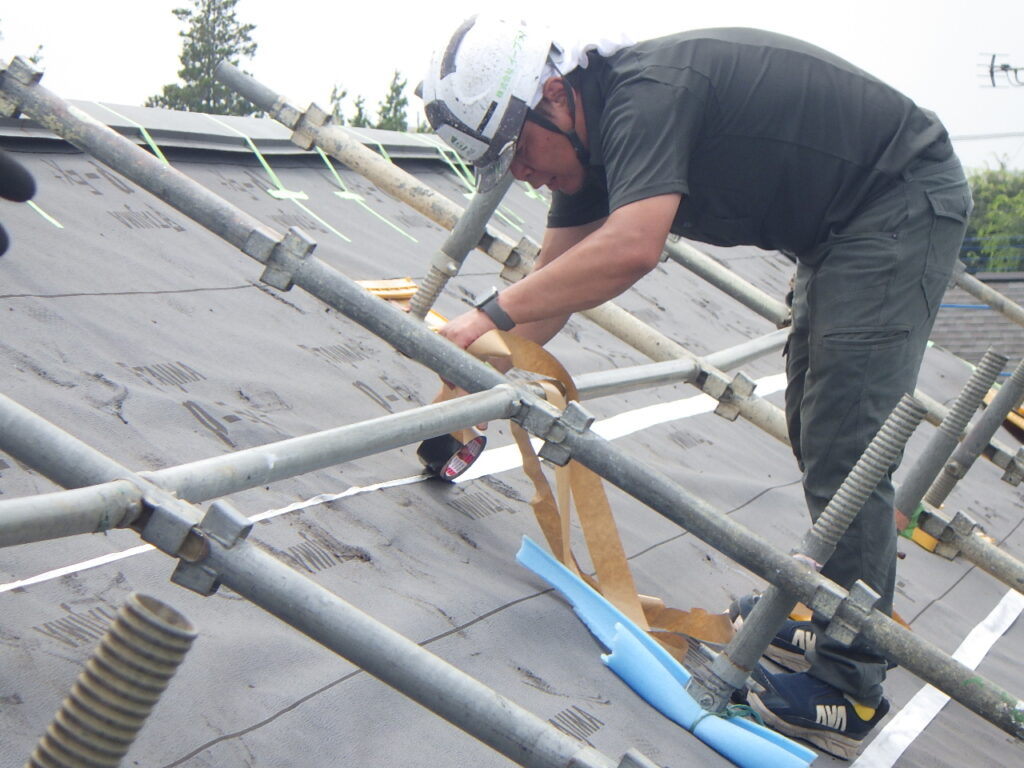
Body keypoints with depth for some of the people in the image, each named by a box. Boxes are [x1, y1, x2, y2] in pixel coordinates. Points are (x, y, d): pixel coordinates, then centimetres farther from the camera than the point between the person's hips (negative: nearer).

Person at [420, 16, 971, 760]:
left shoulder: (648, 93, -28)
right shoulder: (593, 128, 1)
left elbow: (630, 249, -43)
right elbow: (552, 282, 6)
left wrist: (492, 311, -35)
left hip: (908, 201, -10)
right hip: (844, 222, 10)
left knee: (844, 447, -12)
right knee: (815, 426, 19)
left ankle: (850, 695, -6)